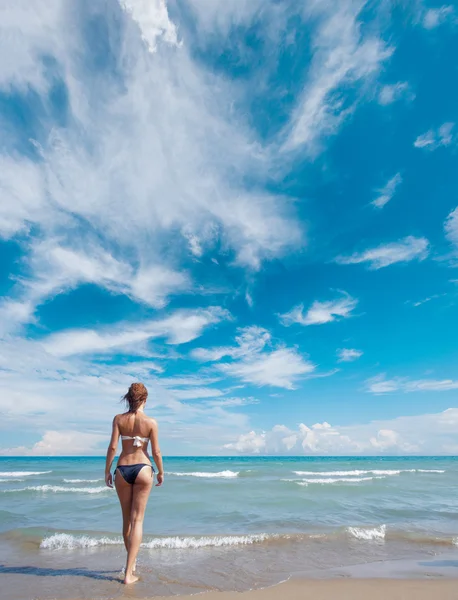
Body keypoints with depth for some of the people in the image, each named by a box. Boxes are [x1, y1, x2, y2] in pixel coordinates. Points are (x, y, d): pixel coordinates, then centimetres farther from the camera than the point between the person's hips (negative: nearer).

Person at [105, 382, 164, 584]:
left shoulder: (118, 419, -4)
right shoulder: (151, 422, -8)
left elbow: (113, 446, -7)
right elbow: (156, 451, -5)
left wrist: (107, 471, 5)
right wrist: (161, 472, 9)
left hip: (122, 469, 3)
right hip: (143, 469, -2)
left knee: (127, 519, 20)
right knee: (137, 520, 7)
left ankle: (131, 562, 38)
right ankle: (129, 573, 6)